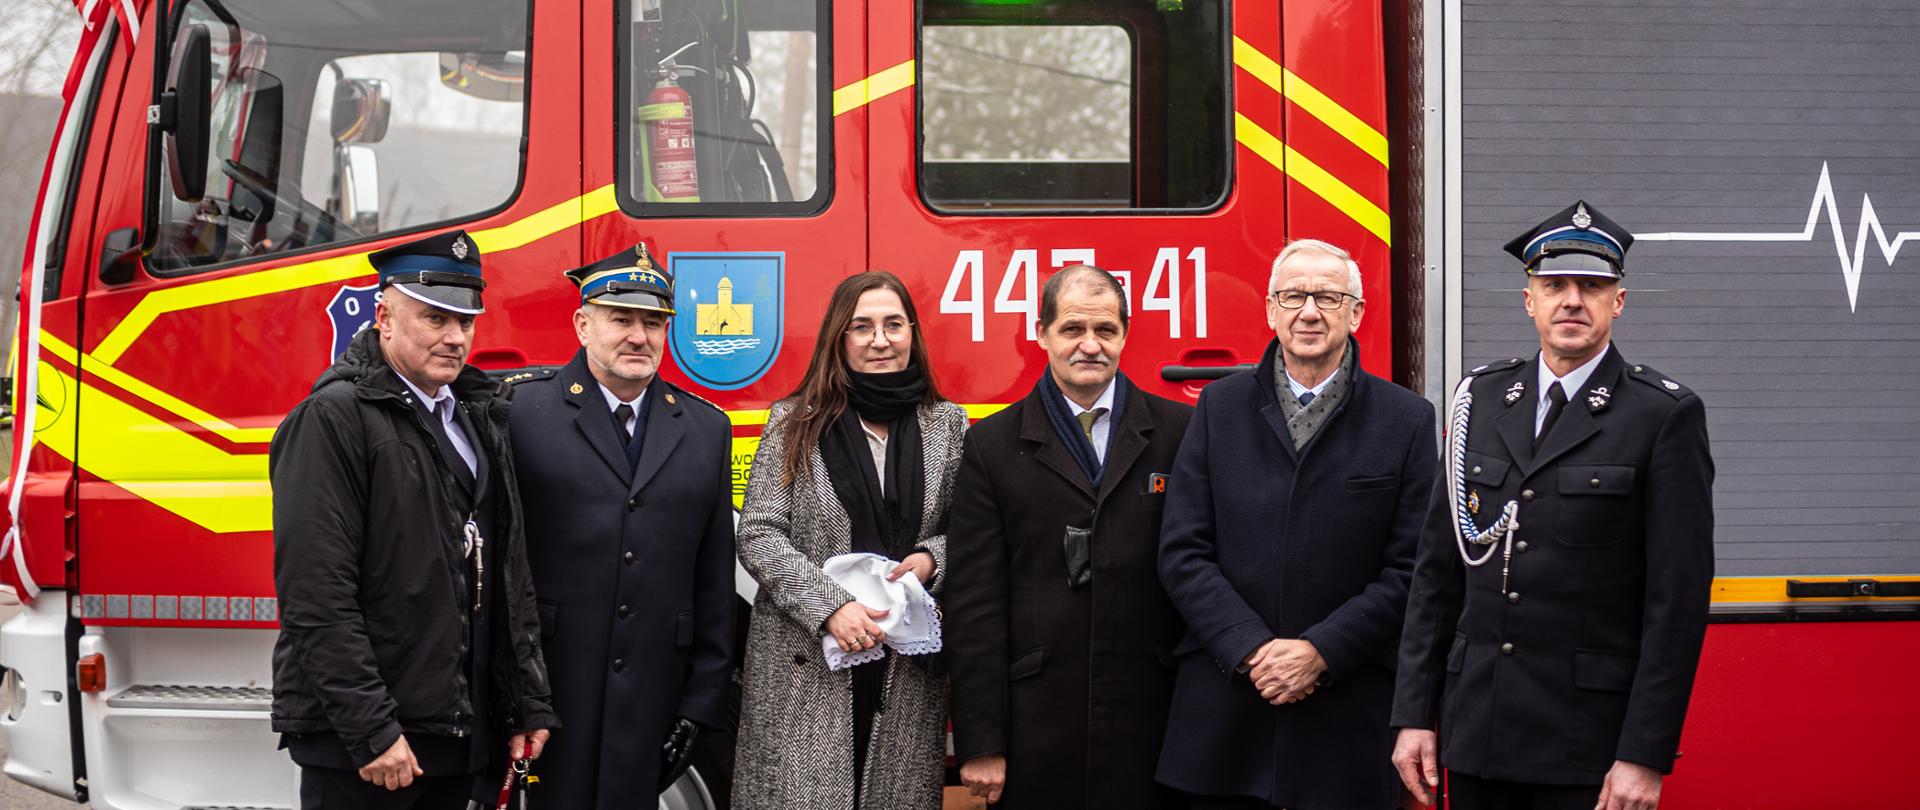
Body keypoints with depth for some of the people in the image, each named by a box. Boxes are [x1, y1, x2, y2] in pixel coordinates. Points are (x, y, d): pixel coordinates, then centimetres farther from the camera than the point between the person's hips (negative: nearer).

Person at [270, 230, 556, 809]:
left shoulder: (478, 421, 15)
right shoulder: (334, 420, -10)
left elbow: (510, 581, 18)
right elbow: (318, 599, -17)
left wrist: (526, 707, 12)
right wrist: (370, 733, -20)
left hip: (460, 737, 7)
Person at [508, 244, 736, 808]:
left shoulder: (705, 429, 11)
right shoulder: (520, 411, -3)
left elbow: (714, 586, 11)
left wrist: (701, 705, 8)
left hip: (648, 703, 3)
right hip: (545, 692, -3)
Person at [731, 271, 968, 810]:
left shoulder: (948, 424, 9)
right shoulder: (793, 423, 3)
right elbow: (757, 536, -2)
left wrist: (931, 559, -8)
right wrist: (829, 606, -14)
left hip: (908, 671, 2)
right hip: (805, 664, -2)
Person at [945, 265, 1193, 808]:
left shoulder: (1180, 432, 5)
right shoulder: (993, 444, 4)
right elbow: (974, 602, 1)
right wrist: (980, 742, -4)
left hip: (1149, 719, 1)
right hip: (1036, 721, 0)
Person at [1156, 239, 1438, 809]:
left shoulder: (1407, 420, 3)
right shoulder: (1220, 407, 7)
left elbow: (1409, 569, -2)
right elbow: (1182, 552, 2)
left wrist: (1320, 652, -12)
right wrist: (1251, 649, -10)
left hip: (1349, 714, -1)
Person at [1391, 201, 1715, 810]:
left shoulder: (1664, 414, -4)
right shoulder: (1481, 398, 10)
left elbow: (1678, 596, -8)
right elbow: (1438, 568, 11)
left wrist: (1646, 756, -13)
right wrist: (1414, 714, 5)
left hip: (1590, 738, -4)